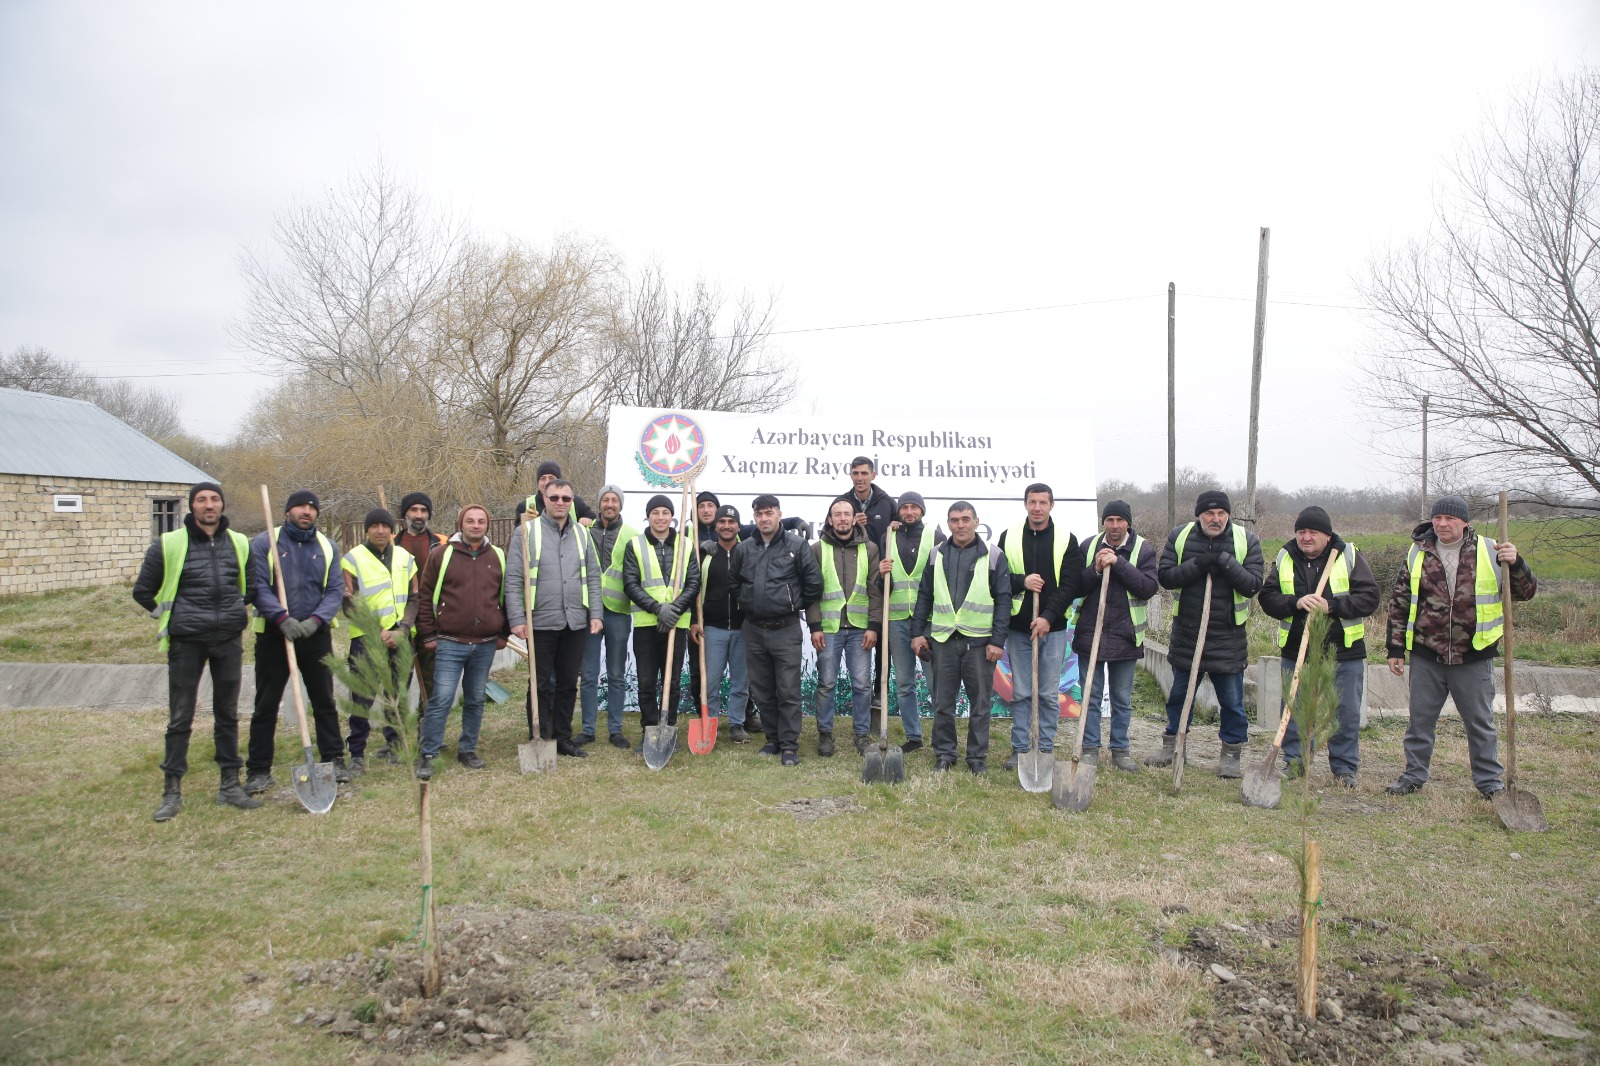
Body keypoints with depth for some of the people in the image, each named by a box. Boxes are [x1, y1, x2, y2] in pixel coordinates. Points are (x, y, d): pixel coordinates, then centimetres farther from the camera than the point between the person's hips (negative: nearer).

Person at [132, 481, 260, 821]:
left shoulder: (239, 543, 6)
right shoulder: (169, 545, -4)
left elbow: (252, 586, 20)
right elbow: (142, 591, 5)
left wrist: (235, 611, 10)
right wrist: (168, 614, 5)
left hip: (229, 639, 3)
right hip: (186, 641, -3)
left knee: (227, 715, 10)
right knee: (180, 718, 2)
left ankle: (230, 785, 19)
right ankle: (171, 791, 13)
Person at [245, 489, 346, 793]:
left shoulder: (327, 547, 6)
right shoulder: (264, 543, -2)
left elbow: (335, 590, 1)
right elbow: (258, 586, -10)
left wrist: (316, 620, -15)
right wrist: (282, 618, -22)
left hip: (316, 634, 2)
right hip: (273, 634, -2)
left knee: (324, 700, 9)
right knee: (266, 704, 5)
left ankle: (334, 761, 20)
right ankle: (259, 770, 13)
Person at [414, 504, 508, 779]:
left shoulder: (499, 557, 7)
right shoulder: (441, 554, 0)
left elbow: (506, 597, 15)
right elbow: (425, 597, 2)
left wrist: (503, 634, 11)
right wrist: (428, 635, -2)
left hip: (486, 645, 3)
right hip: (449, 643, -3)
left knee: (475, 700, 12)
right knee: (441, 700, -6)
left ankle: (468, 750, 25)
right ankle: (427, 755, 4)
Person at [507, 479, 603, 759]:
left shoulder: (582, 534, 10)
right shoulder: (526, 532, -3)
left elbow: (593, 578, 12)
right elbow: (513, 580, -6)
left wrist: (596, 614, 3)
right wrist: (517, 619, -12)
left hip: (576, 623, 4)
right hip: (541, 623, -4)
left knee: (568, 684, 12)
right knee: (541, 684, 4)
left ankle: (563, 738, 23)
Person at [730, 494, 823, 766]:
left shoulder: (797, 545, -7)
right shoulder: (744, 549, 4)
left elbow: (814, 583, -3)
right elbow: (733, 582, 18)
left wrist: (796, 604, 5)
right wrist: (747, 604, 13)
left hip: (786, 630, -4)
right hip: (754, 630, 4)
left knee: (788, 692, -2)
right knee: (762, 691, 12)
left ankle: (789, 745, 5)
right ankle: (773, 739, 25)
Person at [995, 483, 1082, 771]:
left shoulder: (1067, 541, 1)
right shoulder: (1008, 537, 5)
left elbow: (1070, 585, -4)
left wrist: (1048, 617, -14)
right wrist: (1022, 582, -15)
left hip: (1053, 627, -1)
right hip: (1018, 627, 1)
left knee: (1049, 694, 5)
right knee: (1020, 693, 6)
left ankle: (1046, 750, 14)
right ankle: (1019, 749, 15)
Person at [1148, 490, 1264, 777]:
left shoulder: (1246, 540, -4)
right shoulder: (1179, 537, -1)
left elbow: (1253, 585, -10)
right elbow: (1165, 576, -7)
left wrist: (1225, 562, -23)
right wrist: (1197, 565, -21)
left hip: (1228, 636, -1)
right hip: (1186, 633, 2)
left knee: (1232, 700, 4)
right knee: (1179, 694, 14)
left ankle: (1231, 755, 18)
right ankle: (1172, 747, 28)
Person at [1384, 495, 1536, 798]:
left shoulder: (1489, 552, -2)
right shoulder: (1417, 554, 1)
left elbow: (1526, 592, 1)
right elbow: (1399, 603, 6)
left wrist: (1516, 563, -20)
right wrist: (1396, 648, 3)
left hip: (1474, 657, -1)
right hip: (1426, 658, 1)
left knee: (1481, 722, 11)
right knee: (1419, 720, 10)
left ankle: (1489, 781, 25)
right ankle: (1414, 776, 24)